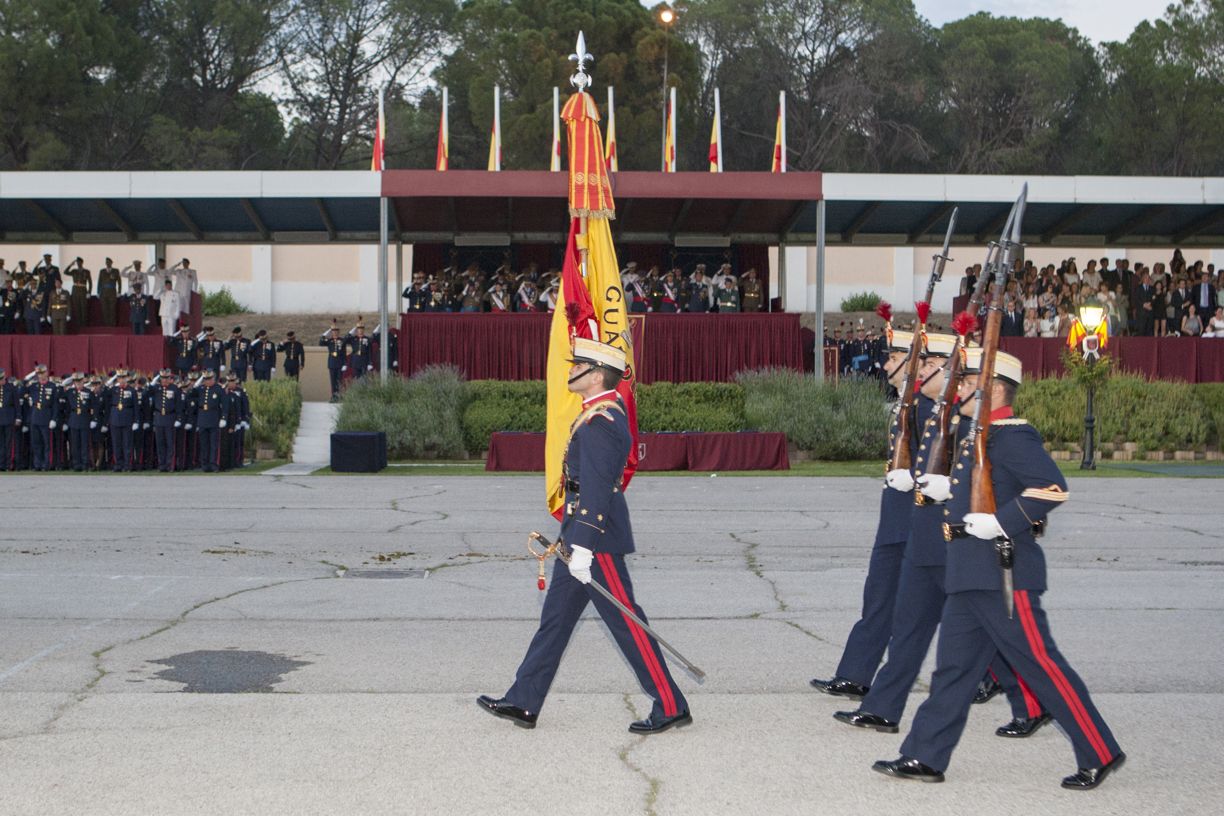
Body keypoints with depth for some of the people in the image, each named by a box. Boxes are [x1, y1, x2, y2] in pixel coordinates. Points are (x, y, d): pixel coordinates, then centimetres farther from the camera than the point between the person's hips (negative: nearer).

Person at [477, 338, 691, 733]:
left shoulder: (598, 423, -19)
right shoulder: (611, 410, 13)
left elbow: (596, 488, -25)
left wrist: (582, 546, -26)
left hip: (596, 539, -11)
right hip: (582, 536, 11)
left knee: (627, 623, -4)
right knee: (555, 617, 12)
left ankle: (671, 706, 3)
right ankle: (523, 703, 18)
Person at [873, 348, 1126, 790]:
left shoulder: (1012, 435, -14)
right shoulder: (977, 437, 15)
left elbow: (1052, 487, -24)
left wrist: (998, 522, -24)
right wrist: (947, 488, 7)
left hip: (1004, 575, -10)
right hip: (970, 576, 10)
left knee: (1042, 665, -3)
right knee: (954, 666, 11)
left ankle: (1100, 754, 7)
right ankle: (925, 757, 16)